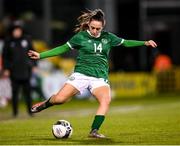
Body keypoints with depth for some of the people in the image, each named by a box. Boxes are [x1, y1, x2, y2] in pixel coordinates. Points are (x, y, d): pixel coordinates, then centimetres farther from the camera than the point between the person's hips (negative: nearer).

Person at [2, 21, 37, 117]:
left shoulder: (26, 39, 5)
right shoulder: (8, 41, 2)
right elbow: (5, 56, 4)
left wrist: (33, 65, 7)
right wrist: (5, 69, -2)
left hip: (25, 69, 1)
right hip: (14, 70, -1)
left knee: (27, 90, 3)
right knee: (15, 91, 1)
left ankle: (30, 110, 8)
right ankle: (15, 112, 5)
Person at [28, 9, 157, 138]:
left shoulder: (108, 37, 8)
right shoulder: (81, 37, 1)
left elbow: (125, 42, 21)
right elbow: (63, 48, 6)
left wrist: (145, 43, 14)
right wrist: (41, 55, 2)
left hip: (100, 77, 2)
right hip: (81, 74, -2)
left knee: (106, 100, -28)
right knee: (59, 99, -16)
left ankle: (94, 131, -22)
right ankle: (45, 104, 20)